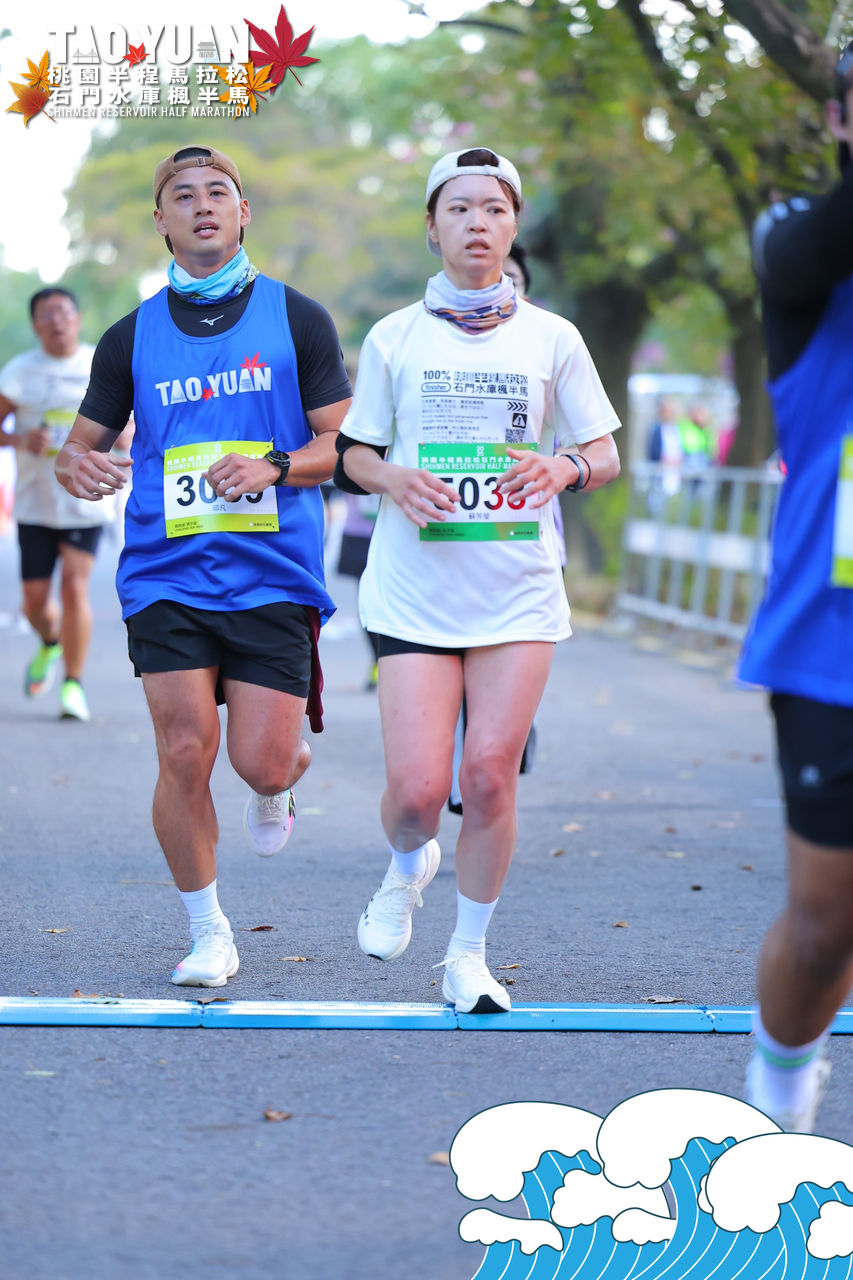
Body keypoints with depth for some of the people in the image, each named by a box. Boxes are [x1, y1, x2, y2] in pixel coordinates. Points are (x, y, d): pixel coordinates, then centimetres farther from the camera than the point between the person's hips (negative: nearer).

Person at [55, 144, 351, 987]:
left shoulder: (296, 319, 5)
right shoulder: (131, 337, 9)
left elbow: (345, 442, 4)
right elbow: (81, 444, 14)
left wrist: (276, 466, -16)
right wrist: (78, 468, -11)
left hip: (274, 575, -1)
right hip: (166, 575, 1)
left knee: (262, 762, -6)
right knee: (185, 754, -7)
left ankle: (280, 784, 34)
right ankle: (208, 934, 11)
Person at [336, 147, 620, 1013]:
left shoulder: (552, 339, 6)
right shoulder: (393, 338, 4)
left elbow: (605, 458, 10)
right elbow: (352, 453, 11)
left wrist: (565, 468, -13)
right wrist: (393, 479, -11)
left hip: (519, 592, 1)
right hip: (415, 591, -1)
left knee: (490, 775, -5)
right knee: (417, 788, -10)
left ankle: (468, 954, 15)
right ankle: (407, 869, 27)